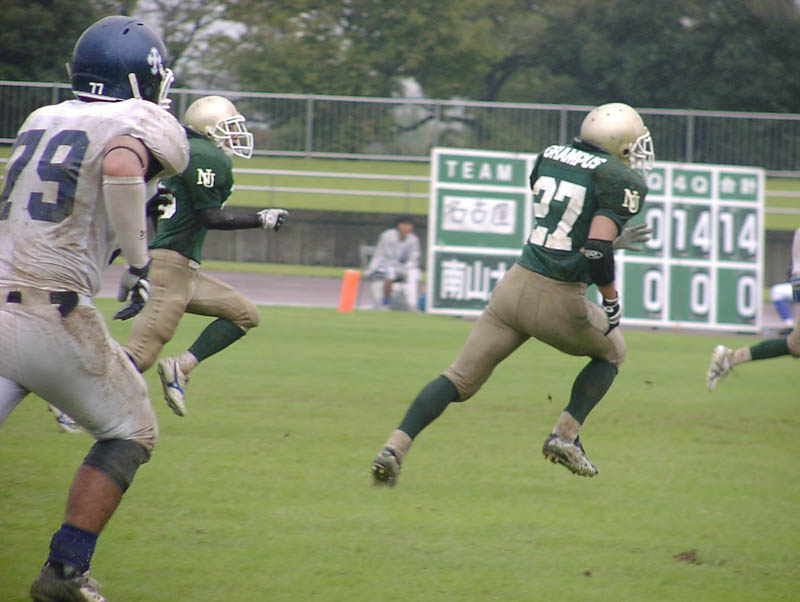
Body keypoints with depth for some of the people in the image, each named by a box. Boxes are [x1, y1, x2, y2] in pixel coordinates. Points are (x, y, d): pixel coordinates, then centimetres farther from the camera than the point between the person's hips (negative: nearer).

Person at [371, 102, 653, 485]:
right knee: (611, 351, 27)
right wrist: (611, 299, -6)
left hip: (517, 283, 5)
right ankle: (565, 435, 12)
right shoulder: (623, 182, -9)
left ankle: (395, 447, -7)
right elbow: (598, 249, -20)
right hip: (560, 302, -5)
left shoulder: (550, 156, 10)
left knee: (460, 379, 10)